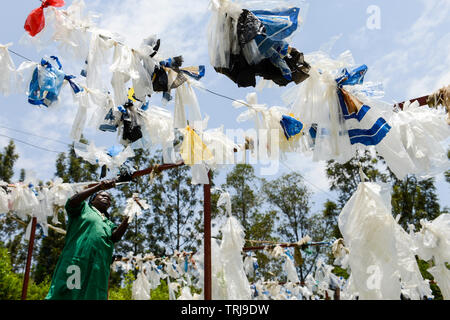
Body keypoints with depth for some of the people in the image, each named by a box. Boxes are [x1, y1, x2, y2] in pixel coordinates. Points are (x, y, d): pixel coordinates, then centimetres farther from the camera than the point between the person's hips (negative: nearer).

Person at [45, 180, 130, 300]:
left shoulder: (108, 223, 28)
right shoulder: (84, 208, 18)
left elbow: (115, 236, 7)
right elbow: (72, 202, -5)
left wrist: (127, 219, -9)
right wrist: (99, 186, -12)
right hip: (75, 262, -4)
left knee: (94, 295, -1)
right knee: (65, 294, -12)